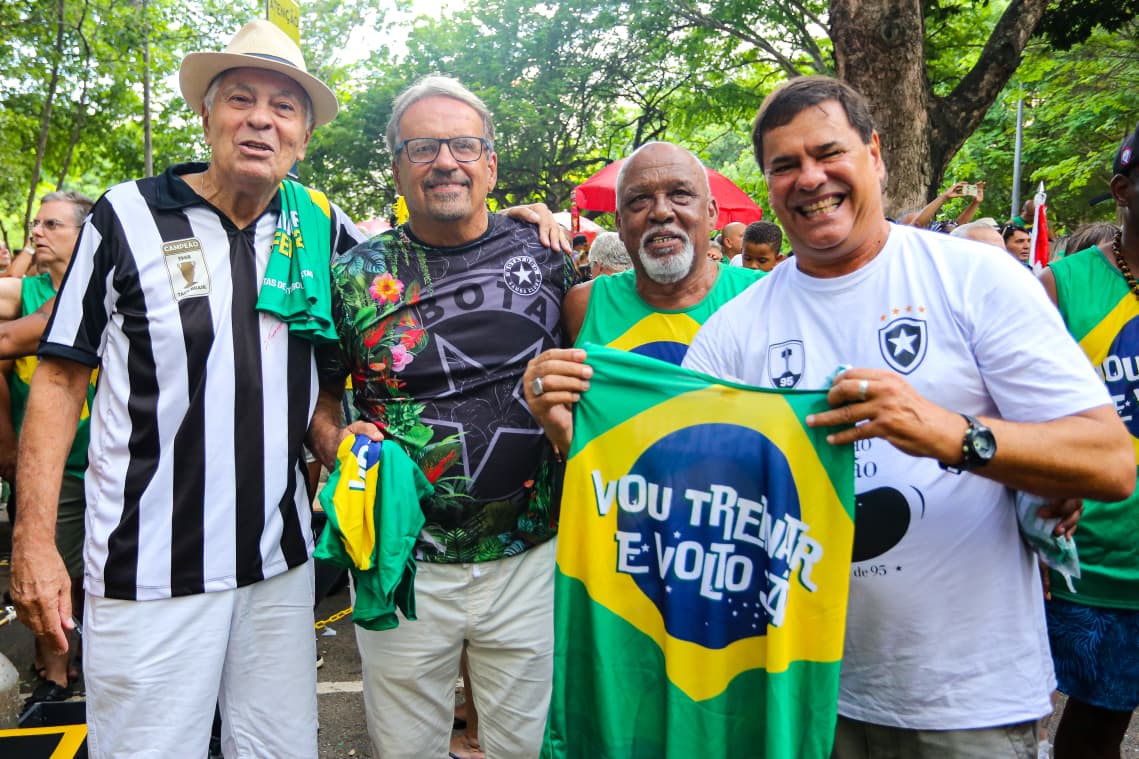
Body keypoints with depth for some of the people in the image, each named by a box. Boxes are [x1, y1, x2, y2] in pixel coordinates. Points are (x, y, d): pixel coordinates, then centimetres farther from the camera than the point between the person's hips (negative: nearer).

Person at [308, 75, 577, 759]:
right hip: (401, 559, 0)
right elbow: (318, 396, 7)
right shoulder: (356, 276, -1)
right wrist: (340, 444, -12)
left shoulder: (544, 255, 0)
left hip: (530, 556, 1)